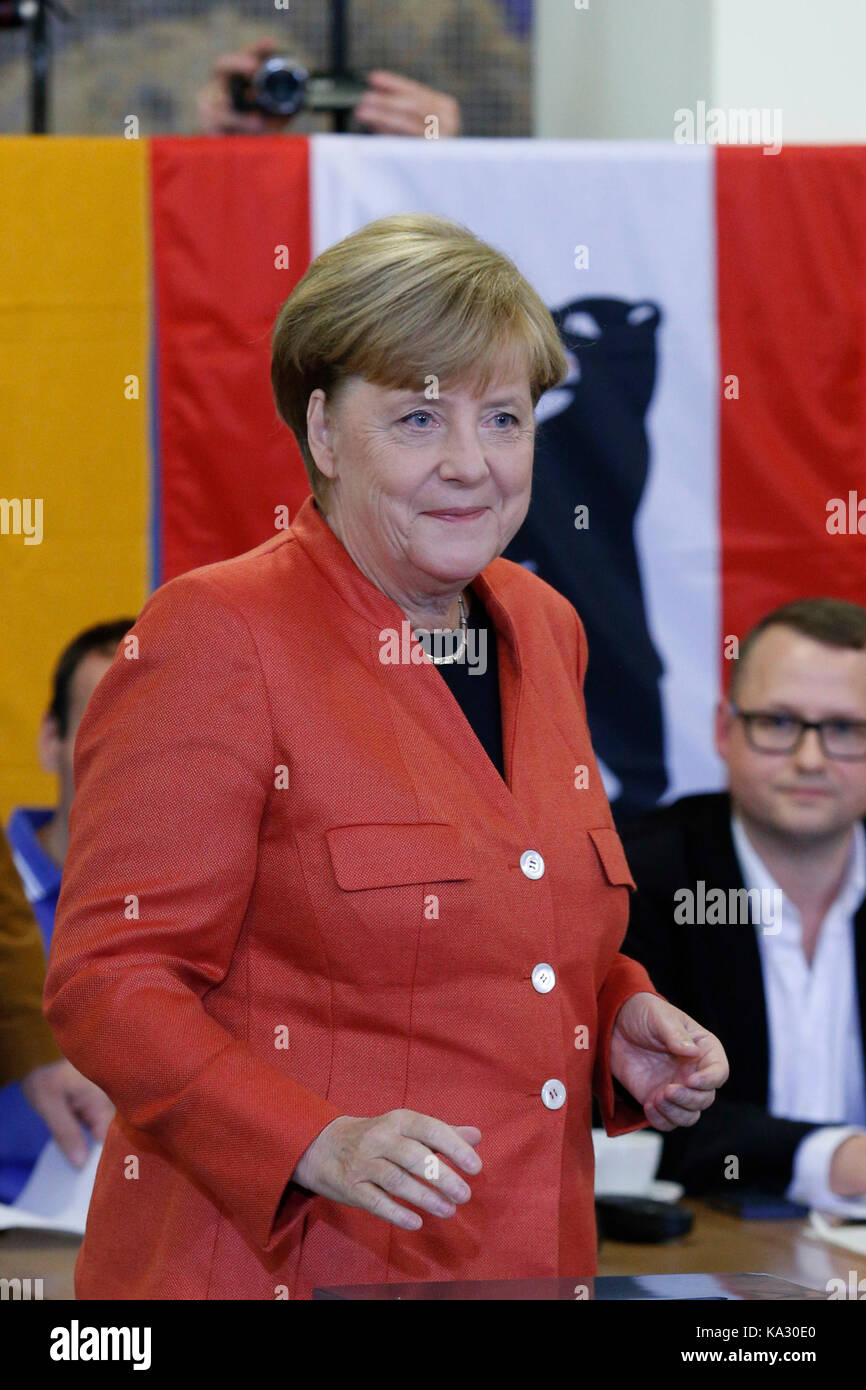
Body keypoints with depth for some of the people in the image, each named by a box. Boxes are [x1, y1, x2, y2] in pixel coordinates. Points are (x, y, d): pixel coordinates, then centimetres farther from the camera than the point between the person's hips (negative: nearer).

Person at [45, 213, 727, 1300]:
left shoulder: (544, 630, 11)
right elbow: (108, 977, -14)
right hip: (274, 1264, -7)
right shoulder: (217, 636, -11)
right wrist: (317, 1145, -25)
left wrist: (619, 1018, 4)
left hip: (530, 1256, 7)